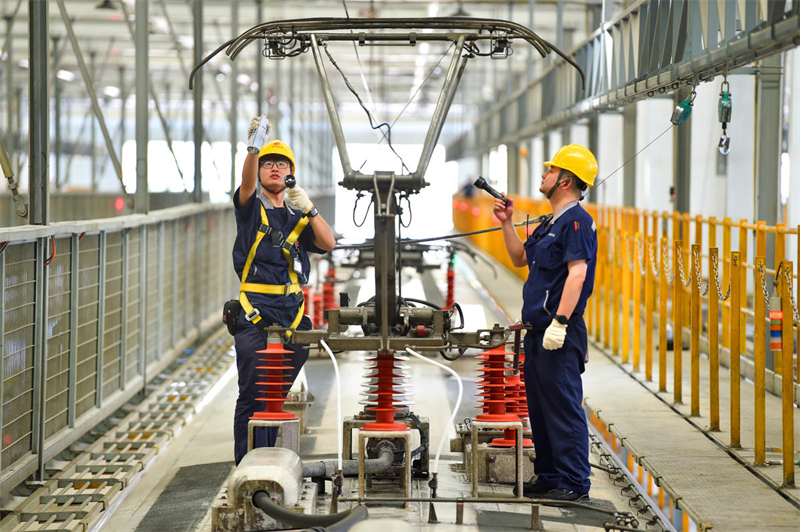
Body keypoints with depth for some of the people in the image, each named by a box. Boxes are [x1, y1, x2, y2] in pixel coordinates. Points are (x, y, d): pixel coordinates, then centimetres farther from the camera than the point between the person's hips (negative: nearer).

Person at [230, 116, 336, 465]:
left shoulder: (298, 214, 15)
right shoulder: (251, 206, 6)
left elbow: (328, 243, 1)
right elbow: (247, 183, -17)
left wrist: (308, 209, -11)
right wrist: (253, 148, -35)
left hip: (292, 311, 4)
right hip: (255, 312, -4)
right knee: (253, 394, -8)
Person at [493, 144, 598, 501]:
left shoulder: (576, 221, -12)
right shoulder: (551, 223, 19)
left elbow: (577, 273, -21)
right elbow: (520, 258, 29)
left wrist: (560, 322, -26)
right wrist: (506, 224, 18)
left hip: (561, 336, -10)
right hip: (538, 332, 10)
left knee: (564, 406, -8)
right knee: (539, 407, 14)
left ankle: (574, 483, -5)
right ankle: (549, 477, 22)